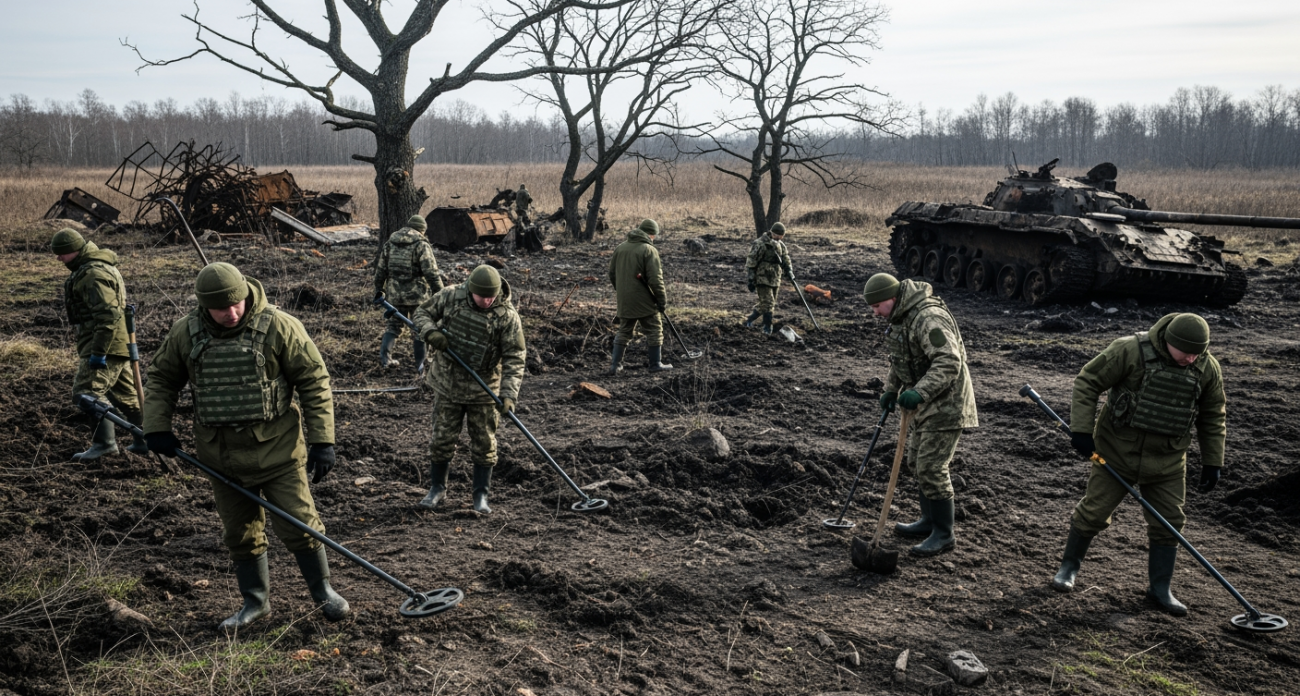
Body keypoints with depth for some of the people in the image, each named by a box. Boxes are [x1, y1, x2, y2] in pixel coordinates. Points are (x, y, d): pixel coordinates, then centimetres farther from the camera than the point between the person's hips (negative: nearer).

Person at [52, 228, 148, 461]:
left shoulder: (94, 274, -18)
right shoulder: (100, 266, 17)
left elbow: (108, 316, -26)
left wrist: (98, 352, -25)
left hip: (105, 345, -11)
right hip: (118, 345, 11)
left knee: (87, 391, -11)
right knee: (126, 394, 14)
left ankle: (104, 441, -12)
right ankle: (143, 441, 20)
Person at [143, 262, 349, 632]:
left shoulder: (278, 326, -13)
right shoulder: (185, 333, -1)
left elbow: (314, 380, -9)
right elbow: (161, 378, 15)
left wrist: (322, 440, -11)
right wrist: (157, 427, 2)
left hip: (276, 448, -3)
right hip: (220, 454, 4)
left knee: (298, 523, 0)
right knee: (240, 532, 13)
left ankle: (323, 591, 21)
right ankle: (255, 601, 31)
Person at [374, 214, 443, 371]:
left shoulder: (390, 242, 6)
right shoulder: (421, 245, -10)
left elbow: (381, 268, 9)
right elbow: (431, 272, -16)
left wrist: (378, 289, 19)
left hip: (395, 294, 5)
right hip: (417, 294, -4)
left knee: (394, 324, 20)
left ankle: (384, 357, 10)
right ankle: (420, 364, 11)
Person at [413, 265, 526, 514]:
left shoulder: (507, 316, -16)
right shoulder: (450, 296, -9)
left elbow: (514, 358, -16)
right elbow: (422, 313, 5)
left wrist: (509, 393, -26)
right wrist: (430, 331, -18)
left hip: (484, 390, -2)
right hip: (448, 384, 2)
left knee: (484, 443, 6)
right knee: (442, 438, 10)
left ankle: (481, 495, 21)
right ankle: (437, 488, 29)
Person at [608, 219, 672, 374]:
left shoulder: (620, 248, 8)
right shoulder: (649, 250, -13)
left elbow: (612, 273, 15)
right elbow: (655, 279, -16)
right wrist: (662, 300, -8)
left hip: (624, 301, 6)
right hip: (644, 301, -6)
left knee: (624, 332, 15)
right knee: (654, 331, 8)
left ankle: (615, 364, 13)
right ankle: (655, 364, 14)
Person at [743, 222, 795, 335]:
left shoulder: (781, 245, 10)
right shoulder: (760, 244, -14)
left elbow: (786, 259, 18)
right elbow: (751, 263, -14)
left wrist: (789, 272, -1)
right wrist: (751, 280, -16)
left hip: (775, 280, 8)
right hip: (763, 279, -8)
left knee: (769, 304, 12)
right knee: (767, 303, -12)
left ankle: (749, 321, 24)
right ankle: (768, 328, -3)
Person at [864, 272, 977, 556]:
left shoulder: (929, 318, -24)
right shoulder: (902, 317, 10)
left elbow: (949, 362, -33)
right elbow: (899, 360, 24)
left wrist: (920, 392, -39)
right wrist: (890, 390, 19)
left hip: (946, 403, -11)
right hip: (927, 403, 11)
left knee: (931, 467, -9)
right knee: (916, 461, 16)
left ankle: (944, 534, 2)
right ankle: (930, 520, 31)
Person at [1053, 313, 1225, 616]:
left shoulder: (1208, 368, -5)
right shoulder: (1130, 350, -19)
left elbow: (1213, 418, 7)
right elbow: (1087, 381, -13)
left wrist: (1213, 462, 7)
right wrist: (1081, 429, -18)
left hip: (1166, 462, 4)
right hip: (1116, 452, -3)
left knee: (1169, 522, 6)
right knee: (1094, 511, 3)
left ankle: (1160, 588, 23)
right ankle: (1070, 565, 25)